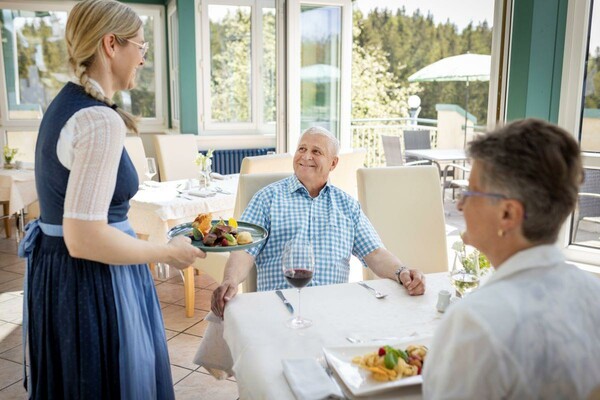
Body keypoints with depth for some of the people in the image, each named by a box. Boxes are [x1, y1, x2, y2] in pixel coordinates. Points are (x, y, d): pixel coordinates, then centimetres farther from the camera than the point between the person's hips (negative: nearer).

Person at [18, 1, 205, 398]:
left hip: (56, 267, 10)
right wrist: (169, 253, -15)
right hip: (90, 280, -10)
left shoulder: (67, 102, 7)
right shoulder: (101, 120, -23)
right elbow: (85, 239, -27)